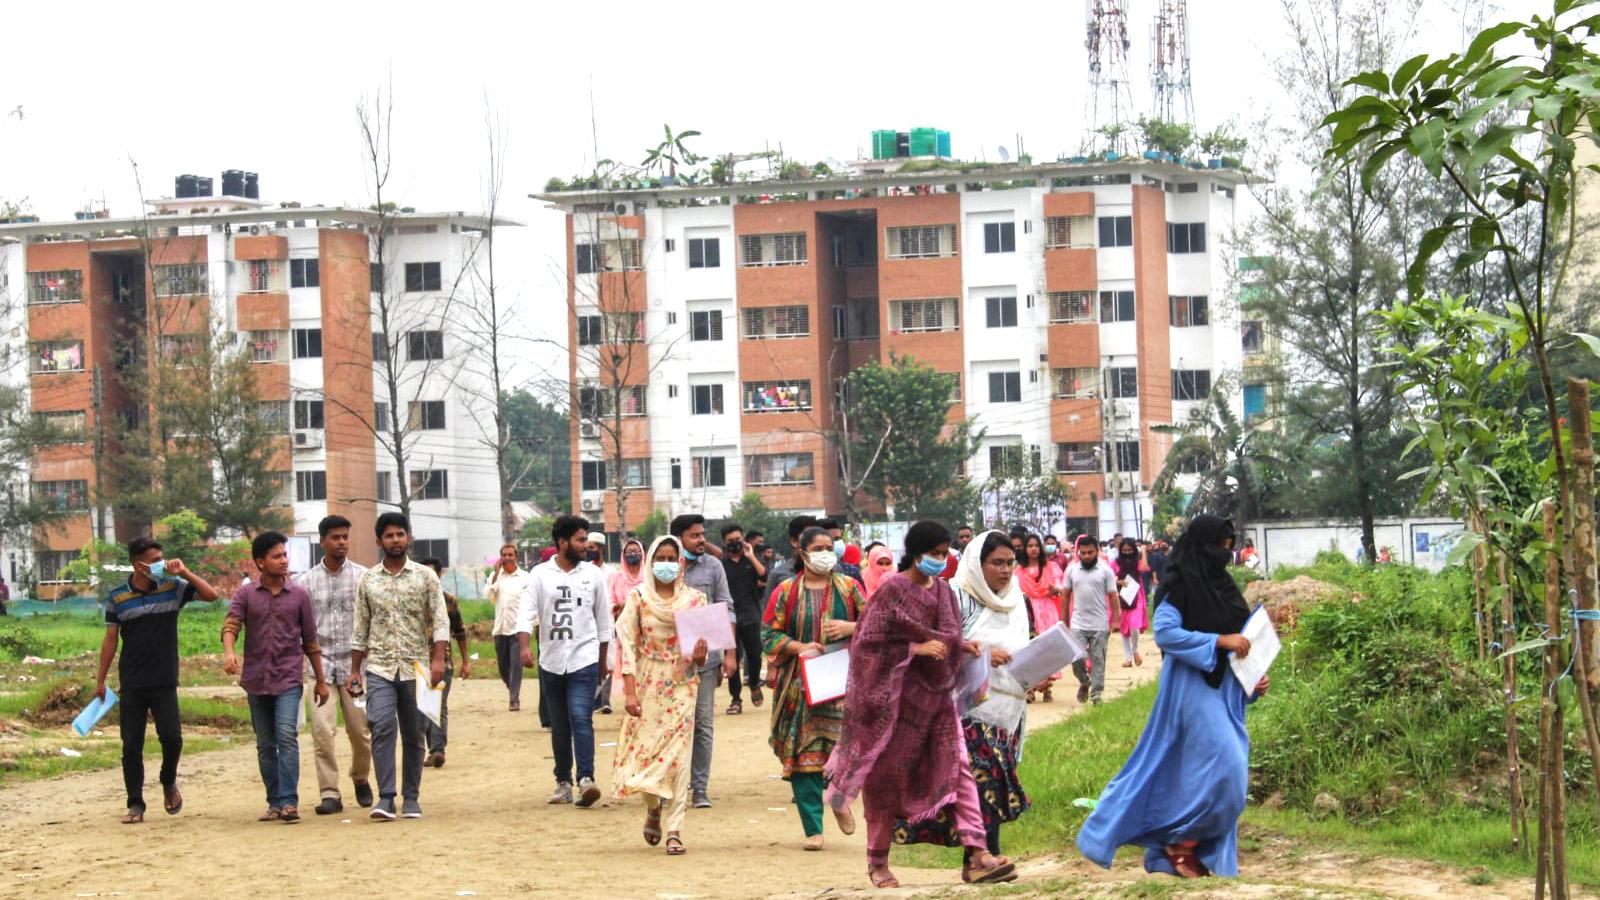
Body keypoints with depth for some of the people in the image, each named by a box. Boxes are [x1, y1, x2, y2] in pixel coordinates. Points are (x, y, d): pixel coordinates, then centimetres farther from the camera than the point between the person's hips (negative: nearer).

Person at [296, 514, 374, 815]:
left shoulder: (363, 576, 3)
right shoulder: (306, 581, 7)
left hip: (355, 664, 0)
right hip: (322, 663, 0)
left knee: (360, 729, 3)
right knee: (321, 728, -12)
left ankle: (361, 779, 30)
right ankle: (329, 793, -7)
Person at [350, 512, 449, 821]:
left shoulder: (425, 576, 4)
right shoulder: (368, 580, 9)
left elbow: (440, 621, -1)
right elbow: (360, 629, 13)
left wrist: (438, 659, -13)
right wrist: (354, 670, 9)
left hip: (415, 667, 0)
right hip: (379, 666, 0)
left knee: (413, 734, 5)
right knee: (383, 726, -17)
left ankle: (411, 798, 15)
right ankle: (386, 798, -18)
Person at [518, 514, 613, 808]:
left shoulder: (593, 574, 5)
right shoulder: (541, 574, 2)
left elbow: (603, 618, 12)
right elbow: (527, 611, -7)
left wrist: (603, 659, 14)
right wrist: (525, 646, -23)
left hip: (584, 659, -1)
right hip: (551, 660, 1)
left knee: (581, 718, -16)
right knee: (559, 725, 9)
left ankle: (586, 778, -21)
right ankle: (563, 782, 17)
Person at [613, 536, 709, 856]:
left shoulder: (695, 599, 3)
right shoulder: (638, 598, 1)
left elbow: (704, 644, 7)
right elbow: (627, 645, -3)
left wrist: (700, 656, -18)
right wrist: (629, 691, -11)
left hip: (681, 685, 0)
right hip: (647, 684, 0)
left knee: (677, 754, -7)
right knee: (643, 749, 0)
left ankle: (675, 830, -4)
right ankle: (653, 808, 30)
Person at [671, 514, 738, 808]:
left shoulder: (712, 566, 4)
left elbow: (726, 610, 5)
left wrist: (729, 653, -1)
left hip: (706, 657, 0)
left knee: (703, 724, 1)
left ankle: (700, 788, 6)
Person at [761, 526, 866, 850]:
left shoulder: (848, 588, 9)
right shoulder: (786, 592, 6)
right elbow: (769, 634, 4)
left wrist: (849, 627, -9)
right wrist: (799, 647, -11)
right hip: (800, 684, 0)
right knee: (803, 751, -2)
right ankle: (812, 829, 6)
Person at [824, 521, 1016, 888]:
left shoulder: (942, 590, 9)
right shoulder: (893, 589, -10)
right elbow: (870, 641, -13)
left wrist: (960, 647, -6)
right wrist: (916, 649, -19)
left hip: (935, 692, 5)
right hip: (897, 694, -5)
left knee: (957, 766, -6)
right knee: (888, 775, 4)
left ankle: (977, 855, -11)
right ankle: (877, 861, 17)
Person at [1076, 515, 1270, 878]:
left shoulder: (1219, 583, 13)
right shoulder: (1180, 585, -10)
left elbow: (1239, 634, 19)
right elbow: (1164, 632, -19)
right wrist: (1219, 641, -22)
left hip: (1223, 689, 8)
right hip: (1192, 687, -8)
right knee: (1224, 768, -14)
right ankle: (1182, 845, -1)